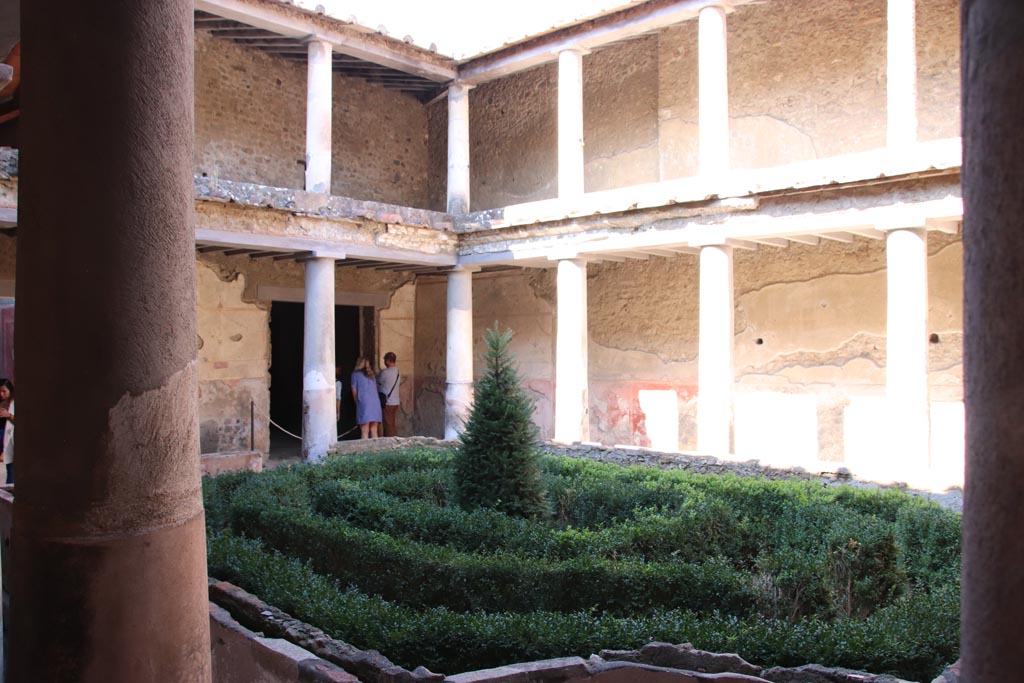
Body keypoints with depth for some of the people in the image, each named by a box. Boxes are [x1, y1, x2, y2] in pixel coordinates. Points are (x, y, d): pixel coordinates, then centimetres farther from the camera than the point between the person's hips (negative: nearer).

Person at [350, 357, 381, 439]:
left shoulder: (356, 374, 8)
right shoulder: (372, 375, 20)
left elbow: (354, 390, 6)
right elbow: (375, 389, 16)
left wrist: (357, 402, 19)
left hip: (364, 402, -4)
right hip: (376, 402, 4)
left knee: (365, 431, -7)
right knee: (374, 430, 7)